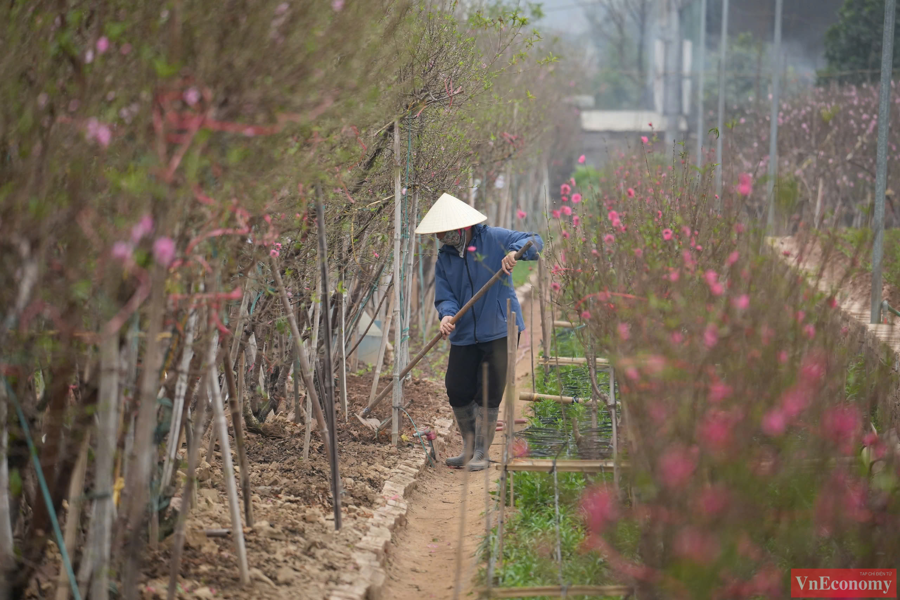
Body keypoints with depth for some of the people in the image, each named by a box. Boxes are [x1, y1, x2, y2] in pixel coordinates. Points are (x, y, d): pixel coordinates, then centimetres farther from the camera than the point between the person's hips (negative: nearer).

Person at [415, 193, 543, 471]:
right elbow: (444, 296, 1)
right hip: (463, 336, 4)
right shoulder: (444, 258, 7)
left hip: (499, 332, -4)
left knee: (488, 395, -3)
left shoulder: (494, 239, -4)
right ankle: (469, 449, 23)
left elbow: (534, 241, -5)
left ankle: (482, 453, 10)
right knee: (457, 391, 5)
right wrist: (447, 315, -21)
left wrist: (515, 251, -26)